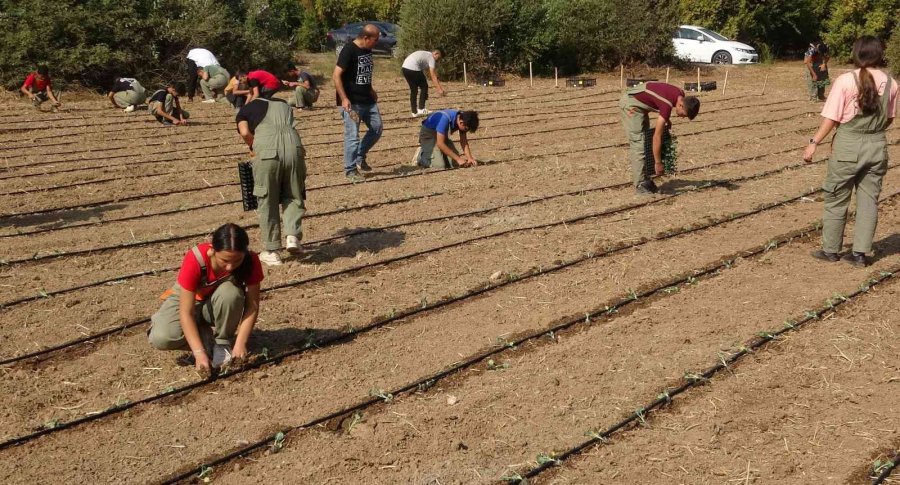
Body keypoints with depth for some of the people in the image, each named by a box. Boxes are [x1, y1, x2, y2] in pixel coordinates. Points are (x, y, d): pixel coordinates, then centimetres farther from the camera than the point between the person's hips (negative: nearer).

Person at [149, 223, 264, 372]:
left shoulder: (251, 260, -27)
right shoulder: (195, 260, -35)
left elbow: (252, 306, -21)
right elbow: (186, 312, -33)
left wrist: (240, 343, -33)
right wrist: (199, 352, -41)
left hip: (220, 303, 1)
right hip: (187, 299, -1)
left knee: (231, 292, -36)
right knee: (161, 338, -30)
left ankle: (223, 343, -12)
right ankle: (210, 338, -4)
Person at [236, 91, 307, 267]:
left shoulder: (245, 110, 22)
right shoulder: (284, 105, 33)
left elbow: (245, 132, 3)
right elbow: (290, 129, 21)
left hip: (267, 149, -2)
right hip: (293, 145, 2)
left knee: (267, 201, 9)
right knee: (293, 196, 18)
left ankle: (272, 251, 14)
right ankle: (292, 235, -2)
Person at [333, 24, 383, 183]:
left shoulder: (367, 50, 8)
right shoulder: (349, 50, -16)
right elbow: (336, 76, -19)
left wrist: (371, 90, 17)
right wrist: (344, 99, -23)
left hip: (367, 100, 8)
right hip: (351, 102, -8)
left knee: (377, 128, 12)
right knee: (352, 136, -5)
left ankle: (360, 156, 29)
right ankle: (350, 170, 6)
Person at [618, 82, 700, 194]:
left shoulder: (681, 95, -6)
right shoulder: (668, 105, -30)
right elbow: (657, 137, -27)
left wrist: (666, 119, 5)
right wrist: (658, 163, -21)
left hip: (639, 104, 10)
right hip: (630, 103, -10)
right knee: (638, 144, -12)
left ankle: (646, 179, 15)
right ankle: (640, 184, -9)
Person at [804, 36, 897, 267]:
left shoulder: (845, 81, -13)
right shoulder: (890, 83, -1)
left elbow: (831, 118, -14)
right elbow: (889, 118, 9)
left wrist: (814, 142, -6)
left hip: (848, 145, -4)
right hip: (877, 146, 4)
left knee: (836, 199, 10)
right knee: (869, 200, 11)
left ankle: (830, 250, 18)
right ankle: (860, 253, 15)